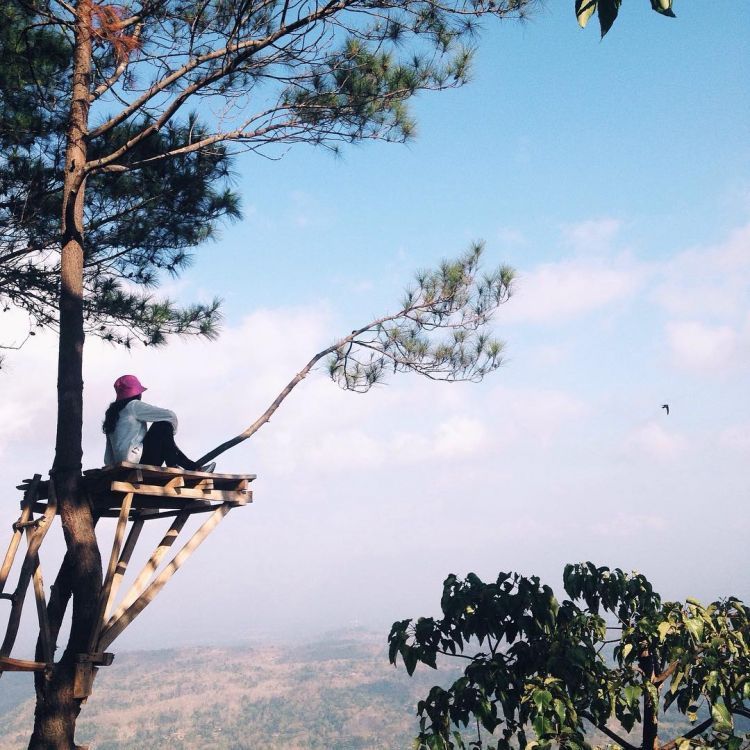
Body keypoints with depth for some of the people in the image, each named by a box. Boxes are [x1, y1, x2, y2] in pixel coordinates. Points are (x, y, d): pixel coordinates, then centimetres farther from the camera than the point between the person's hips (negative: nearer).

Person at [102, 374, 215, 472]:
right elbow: (170, 416, -5)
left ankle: (193, 468, 14)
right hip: (135, 461, -9)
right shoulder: (133, 406, 0)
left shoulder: (113, 412, 24)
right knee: (163, 426, -1)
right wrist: (172, 431, 13)